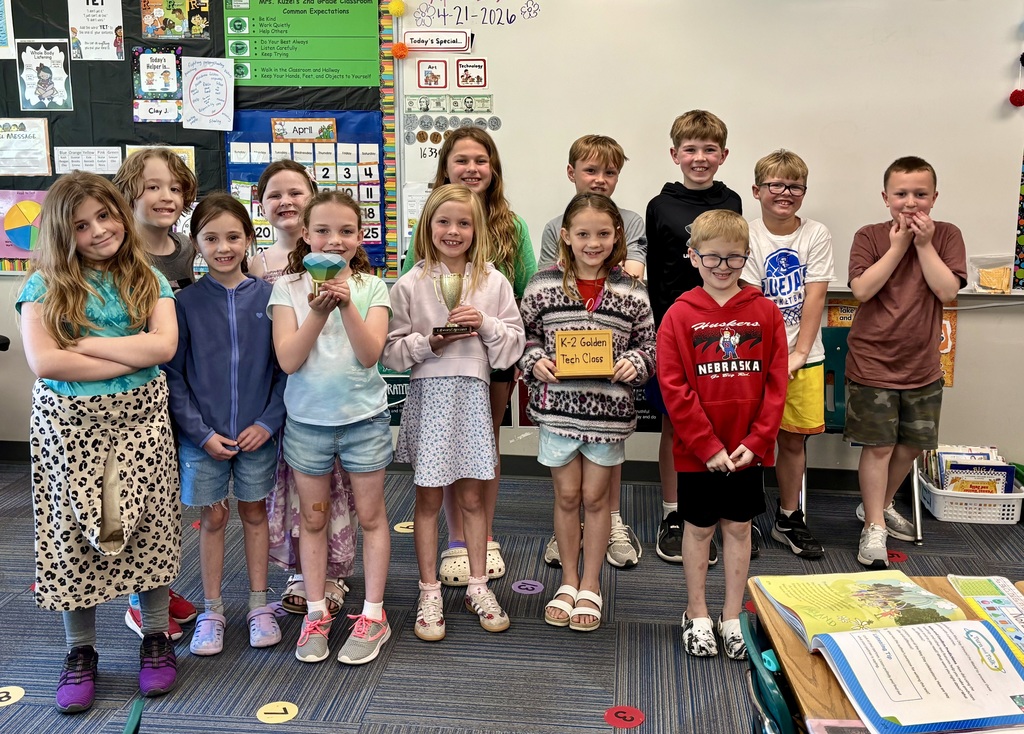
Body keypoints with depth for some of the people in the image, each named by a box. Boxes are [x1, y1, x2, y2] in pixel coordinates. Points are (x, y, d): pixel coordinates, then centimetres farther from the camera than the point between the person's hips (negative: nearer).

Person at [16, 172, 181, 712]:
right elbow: (42, 361, -14)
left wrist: (84, 343, -13)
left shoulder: (148, 281, 4)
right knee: (75, 533, 7)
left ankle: (155, 639, 24)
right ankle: (80, 652, 23)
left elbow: (164, 345, -11)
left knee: (147, 527, 6)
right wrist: (132, 358, -12)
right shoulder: (45, 284, -1)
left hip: (139, 419, 1)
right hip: (69, 424, -1)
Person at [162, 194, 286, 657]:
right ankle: (212, 610, 26)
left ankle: (259, 605, 27)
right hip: (202, 435, 0)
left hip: (257, 432, 0)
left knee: (255, 512, 13)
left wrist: (269, 421, -10)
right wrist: (202, 432, -10)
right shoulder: (186, 302, -5)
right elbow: (172, 374, -4)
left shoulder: (268, 297, -4)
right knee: (212, 518, 11)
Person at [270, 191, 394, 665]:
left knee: (370, 516, 7)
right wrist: (319, 312, -24)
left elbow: (370, 354, -14)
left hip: (364, 417, -1)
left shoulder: (371, 288, -3)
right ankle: (316, 613, 26)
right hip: (307, 419, 1)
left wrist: (347, 305, -26)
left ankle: (373, 615, 20)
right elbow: (288, 360, -12)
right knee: (313, 518, 12)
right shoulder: (288, 288, -3)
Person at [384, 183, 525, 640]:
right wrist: (428, 344, -17)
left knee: (472, 496, 10)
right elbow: (391, 350, -2)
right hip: (428, 394, -1)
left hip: (473, 393, 1)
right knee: (428, 498, 6)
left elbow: (514, 345, 3)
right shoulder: (410, 285, -1)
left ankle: (478, 585, 26)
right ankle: (429, 593, 19)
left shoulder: (493, 282, 3)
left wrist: (487, 325, -13)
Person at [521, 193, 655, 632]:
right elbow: (523, 336, 6)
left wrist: (634, 363, -12)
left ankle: (591, 587, 26)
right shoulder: (543, 286, -1)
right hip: (557, 406, 0)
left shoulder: (631, 291, 0)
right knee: (567, 496, 11)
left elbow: (649, 343, 7)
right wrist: (535, 362, -12)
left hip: (609, 410, 0)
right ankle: (568, 582, 28)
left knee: (596, 497, 10)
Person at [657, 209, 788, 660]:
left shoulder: (765, 313, -1)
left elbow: (776, 383, -2)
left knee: (739, 527, 13)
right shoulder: (679, 315, -7)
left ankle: (732, 617, 28)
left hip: (749, 449, 2)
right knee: (698, 527, 12)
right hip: (696, 451, -2)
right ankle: (696, 615, 28)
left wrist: (755, 442, -10)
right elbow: (673, 388, -11)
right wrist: (708, 445, -14)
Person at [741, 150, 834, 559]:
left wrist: (798, 353, -11)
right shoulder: (748, 237, -3)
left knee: (793, 439, 9)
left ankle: (789, 519, 25)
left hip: (804, 357, 2)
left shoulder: (816, 235, 1)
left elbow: (814, 297, -5)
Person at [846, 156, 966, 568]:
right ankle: (874, 529, 8)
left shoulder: (947, 236, 1)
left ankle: (880, 505, 36)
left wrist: (924, 243, -14)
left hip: (922, 365, 4)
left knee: (912, 444, 15)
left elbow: (947, 291, -12)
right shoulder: (869, 237, -4)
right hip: (873, 363, -3)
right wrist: (898, 245, -16)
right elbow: (862, 289, -17)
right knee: (879, 445, -1)